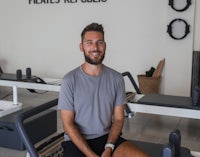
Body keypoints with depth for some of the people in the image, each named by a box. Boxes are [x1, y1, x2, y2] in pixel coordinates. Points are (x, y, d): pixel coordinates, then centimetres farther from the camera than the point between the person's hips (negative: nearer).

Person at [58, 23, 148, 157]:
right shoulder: (70, 80, -9)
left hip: (107, 137, 3)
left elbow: (118, 119, 2)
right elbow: (68, 123, -9)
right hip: (77, 141, -2)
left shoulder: (117, 78, 0)